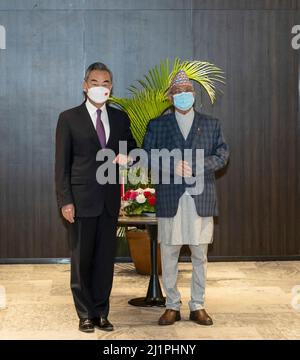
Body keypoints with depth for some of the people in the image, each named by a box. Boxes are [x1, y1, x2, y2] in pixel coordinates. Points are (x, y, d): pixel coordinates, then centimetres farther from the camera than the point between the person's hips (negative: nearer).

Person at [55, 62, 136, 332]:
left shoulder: (120, 118, 9)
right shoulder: (69, 118, -2)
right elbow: (62, 163, -3)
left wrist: (127, 156, -8)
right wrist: (65, 200, -11)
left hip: (110, 200, 3)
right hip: (82, 199, -3)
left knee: (106, 258, 8)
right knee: (82, 259, 4)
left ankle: (102, 312, 19)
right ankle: (86, 314, 15)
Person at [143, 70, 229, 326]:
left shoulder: (211, 124, 11)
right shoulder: (157, 125, 10)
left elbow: (222, 155, 1)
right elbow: (148, 156, 1)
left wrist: (194, 167, -12)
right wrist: (173, 166, -14)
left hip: (201, 199, 0)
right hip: (170, 199, 0)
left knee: (200, 255, 5)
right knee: (169, 255, 3)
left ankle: (198, 306, 14)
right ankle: (172, 306, 14)